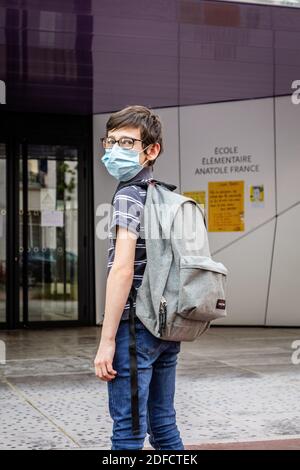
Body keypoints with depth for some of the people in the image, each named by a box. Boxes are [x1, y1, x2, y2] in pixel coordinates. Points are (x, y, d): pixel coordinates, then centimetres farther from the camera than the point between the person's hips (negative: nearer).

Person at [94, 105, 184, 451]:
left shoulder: (129, 195, -11)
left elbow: (122, 269, -20)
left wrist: (106, 341, -19)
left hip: (136, 325, -8)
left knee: (128, 432, -2)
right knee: (163, 425, 16)